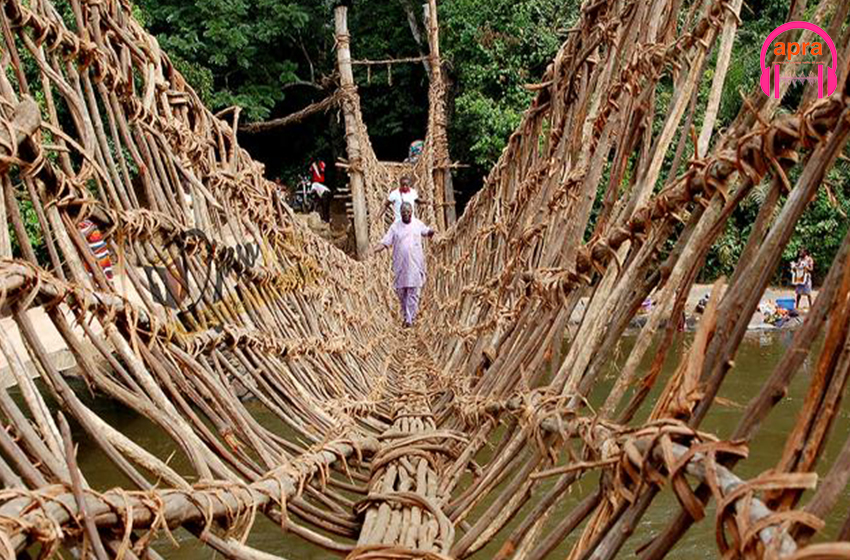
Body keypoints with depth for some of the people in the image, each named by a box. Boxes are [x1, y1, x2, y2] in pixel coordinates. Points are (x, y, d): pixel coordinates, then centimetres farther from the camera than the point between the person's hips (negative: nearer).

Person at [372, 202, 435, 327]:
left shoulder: (418, 224, 5)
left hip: (415, 265, 0)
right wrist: (373, 250, -20)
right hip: (400, 266, 0)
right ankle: (405, 315, 25)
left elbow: (427, 232, 21)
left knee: (413, 293, -4)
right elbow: (385, 242, -4)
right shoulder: (395, 226, 0)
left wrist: (431, 232, -3)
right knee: (401, 292, 7)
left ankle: (410, 319, -2)